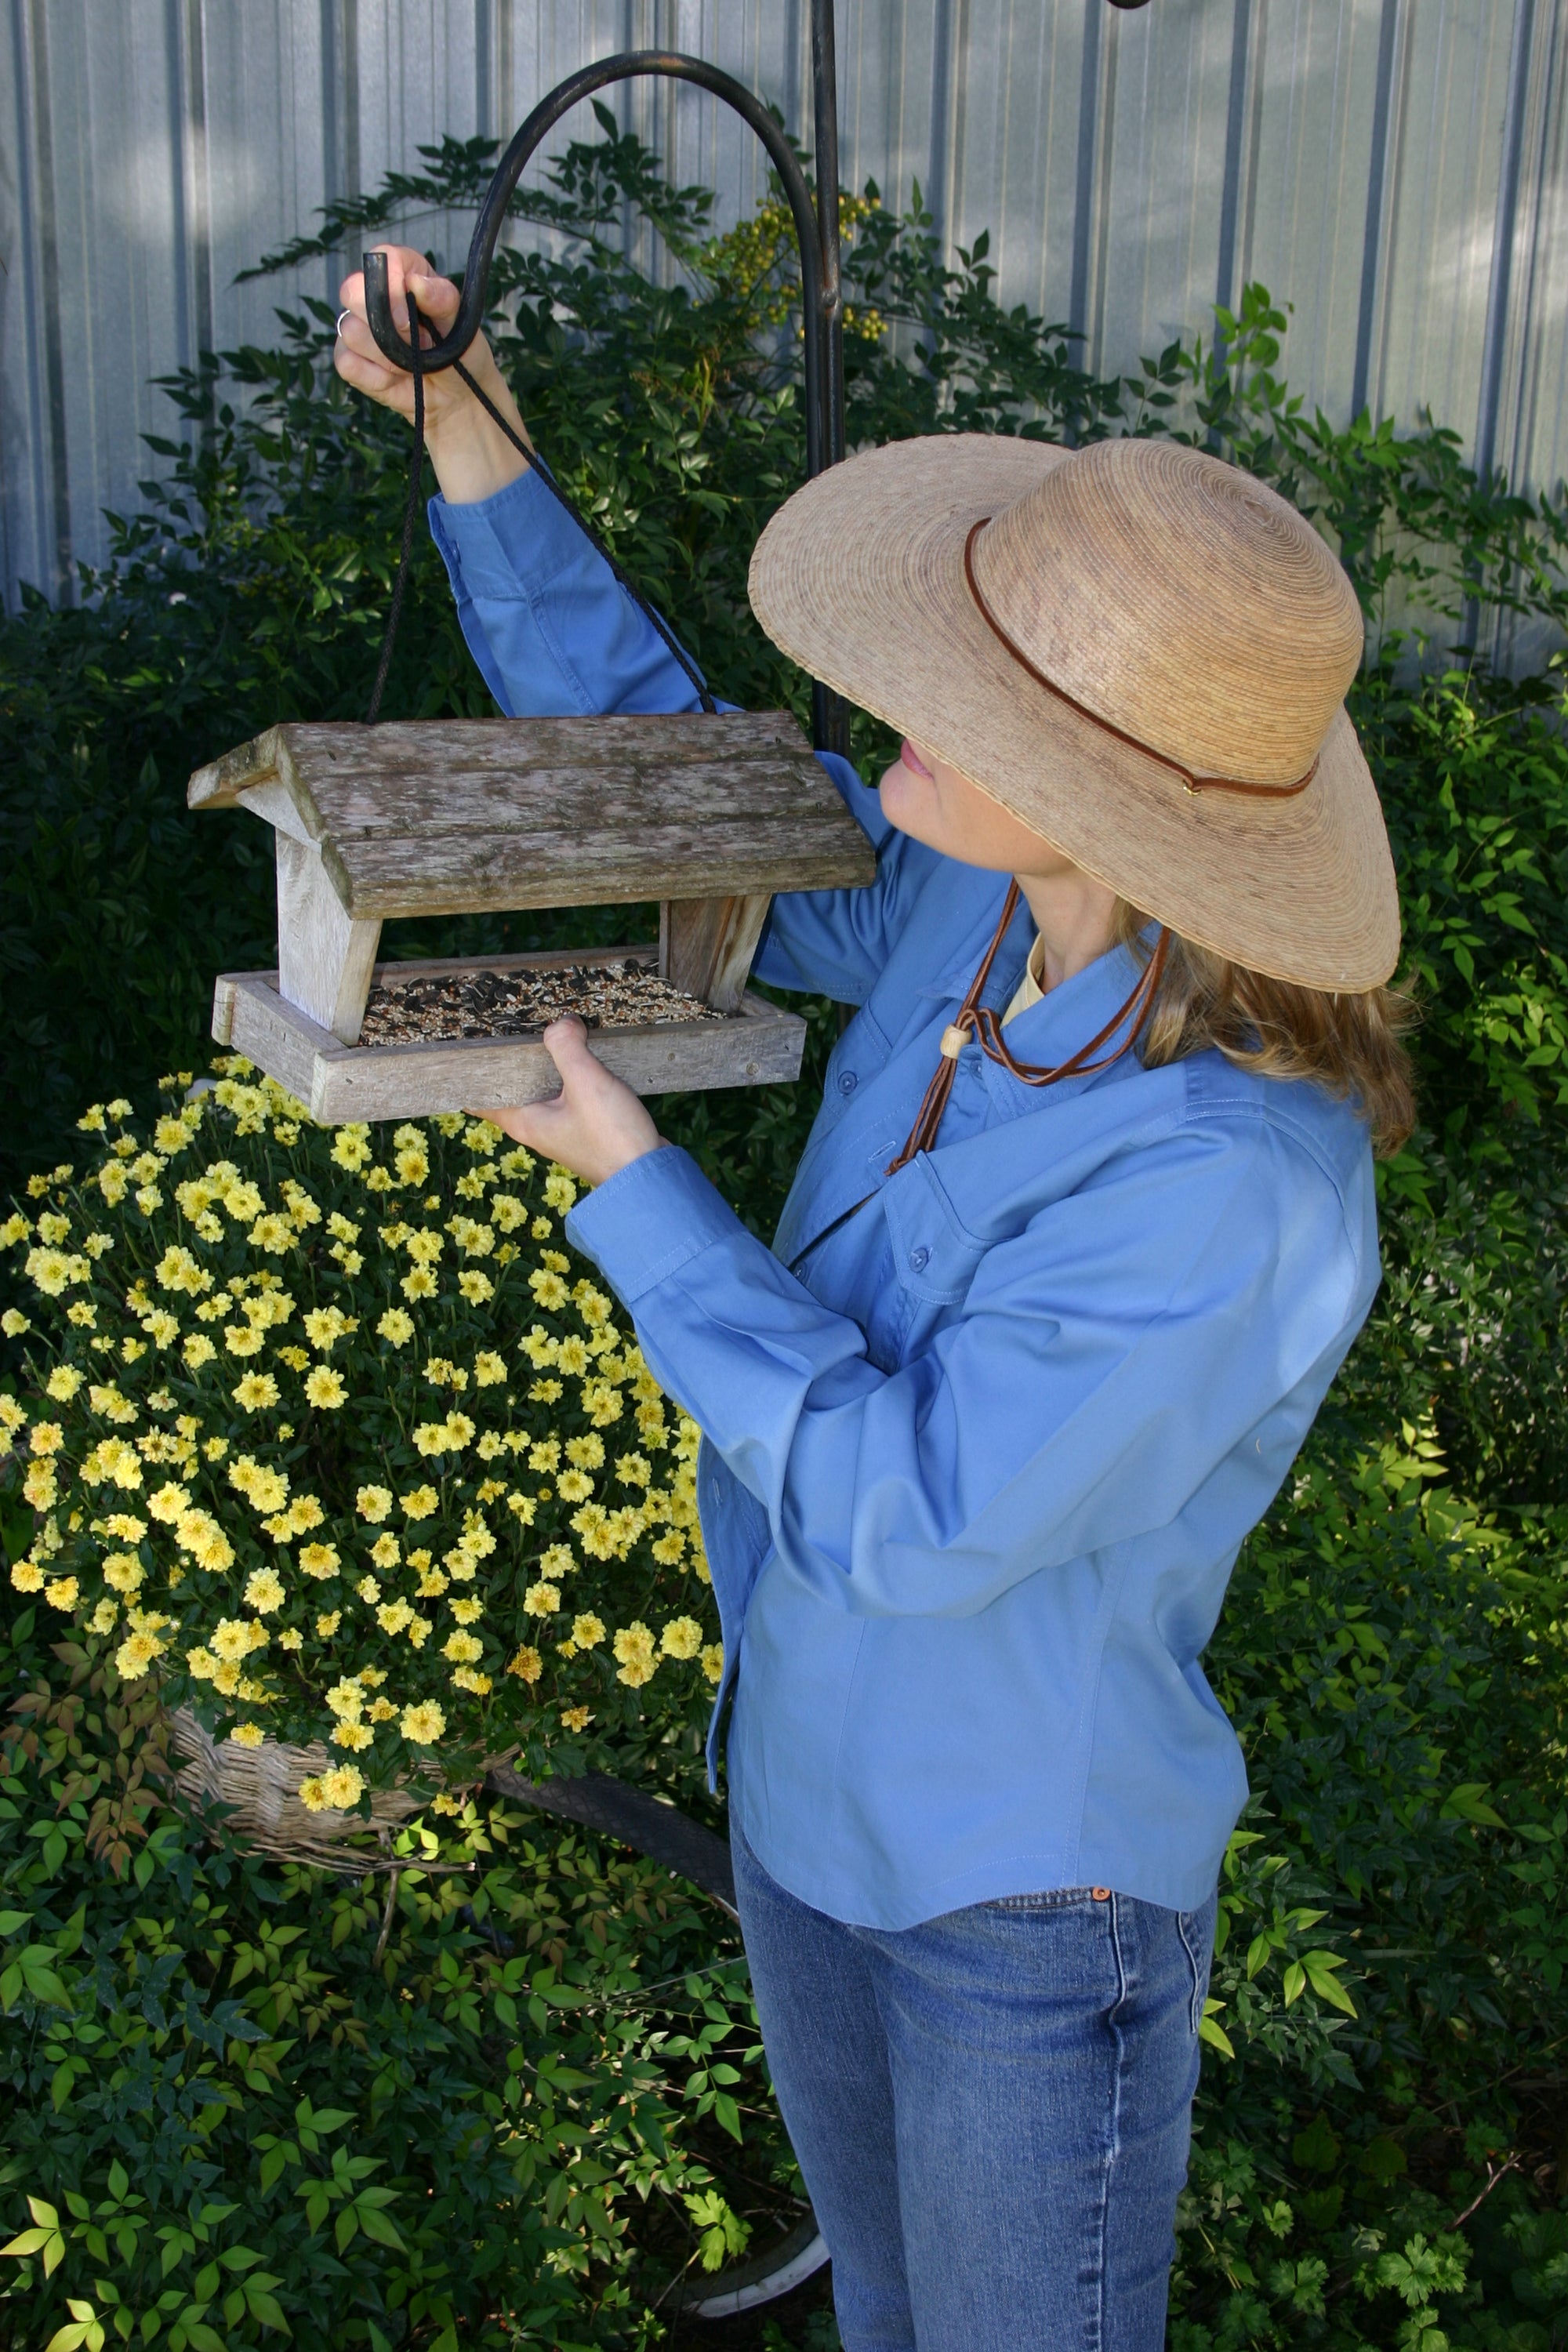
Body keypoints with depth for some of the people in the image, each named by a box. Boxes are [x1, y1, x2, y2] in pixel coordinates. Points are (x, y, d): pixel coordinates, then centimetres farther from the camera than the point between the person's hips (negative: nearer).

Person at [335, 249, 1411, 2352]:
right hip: (813, 1790, 7)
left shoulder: (1238, 1183, -35)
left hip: (1040, 1884, -6)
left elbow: (898, 1506, -29)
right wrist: (469, 435, -7)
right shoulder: (979, 912, -13)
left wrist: (638, 1192, -21)